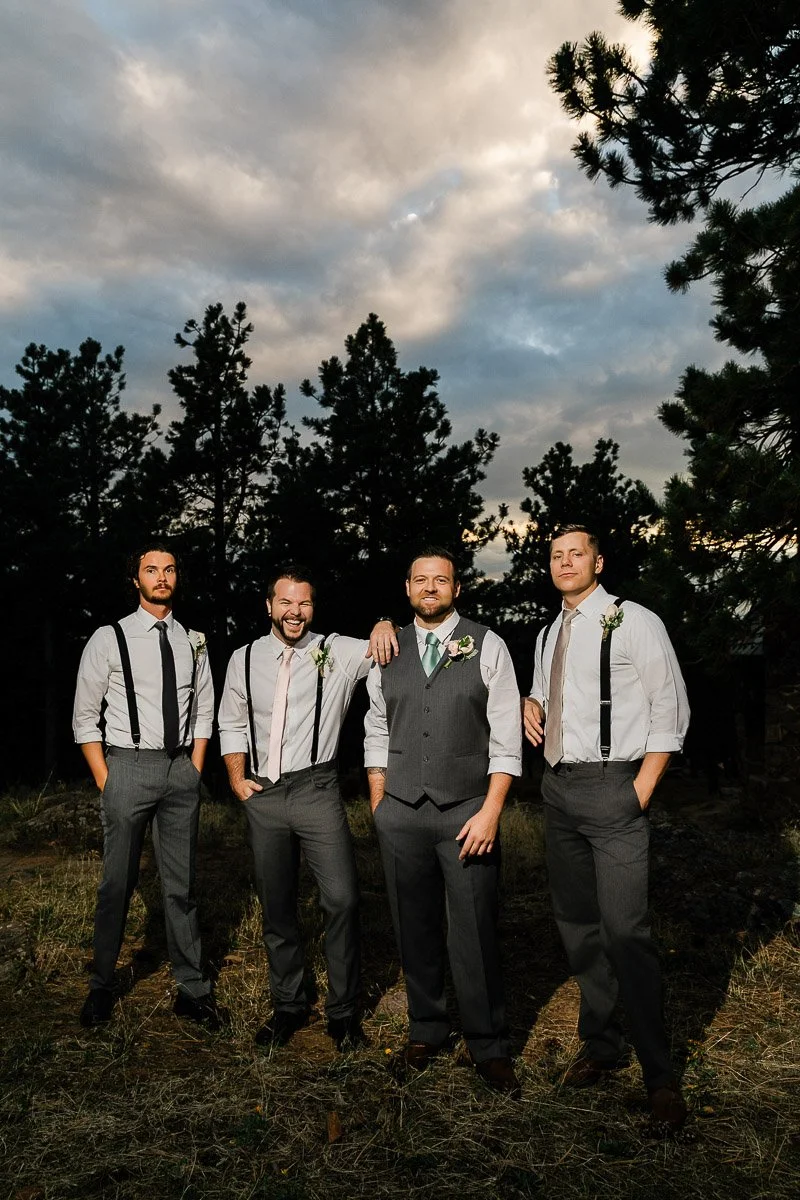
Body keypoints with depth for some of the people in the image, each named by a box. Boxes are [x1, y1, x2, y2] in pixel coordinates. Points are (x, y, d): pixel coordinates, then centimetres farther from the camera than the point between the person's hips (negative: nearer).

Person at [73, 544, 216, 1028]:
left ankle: (192, 990, 21)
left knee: (182, 884, 9)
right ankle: (102, 986, 25)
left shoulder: (193, 642, 8)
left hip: (182, 770, 3)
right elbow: (85, 719, 0)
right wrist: (106, 784, -4)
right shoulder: (109, 639, -2)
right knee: (118, 883, 5)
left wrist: (195, 772, 5)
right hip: (128, 766, -3)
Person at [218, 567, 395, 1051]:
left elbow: (389, 649, -6)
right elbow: (232, 724, 17)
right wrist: (237, 778, 6)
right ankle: (289, 1006, 32)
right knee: (277, 907, 13)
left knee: (342, 899, -9)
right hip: (263, 795, 3)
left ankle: (344, 1011, 12)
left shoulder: (337, 652, -2)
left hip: (317, 789, -2)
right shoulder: (244, 660, 7)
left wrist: (386, 625, -26)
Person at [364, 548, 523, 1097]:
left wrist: (491, 813, -11)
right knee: (415, 928, 12)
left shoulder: (487, 646, -2)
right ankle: (426, 1030, 33)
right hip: (402, 812, 3)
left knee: (475, 933, 2)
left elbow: (506, 737, -5)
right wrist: (379, 807, 9)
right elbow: (377, 733, 13)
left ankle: (489, 1046, 22)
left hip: (468, 810, -3)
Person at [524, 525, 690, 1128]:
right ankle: (601, 1043, 31)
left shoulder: (634, 622, -5)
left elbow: (669, 708, -6)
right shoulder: (548, 635, 14)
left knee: (624, 931, -8)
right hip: (558, 786, 7)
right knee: (575, 921, 13)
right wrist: (533, 702, 4)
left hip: (612, 786, -7)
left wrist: (642, 789, -12)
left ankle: (659, 1072, 9)